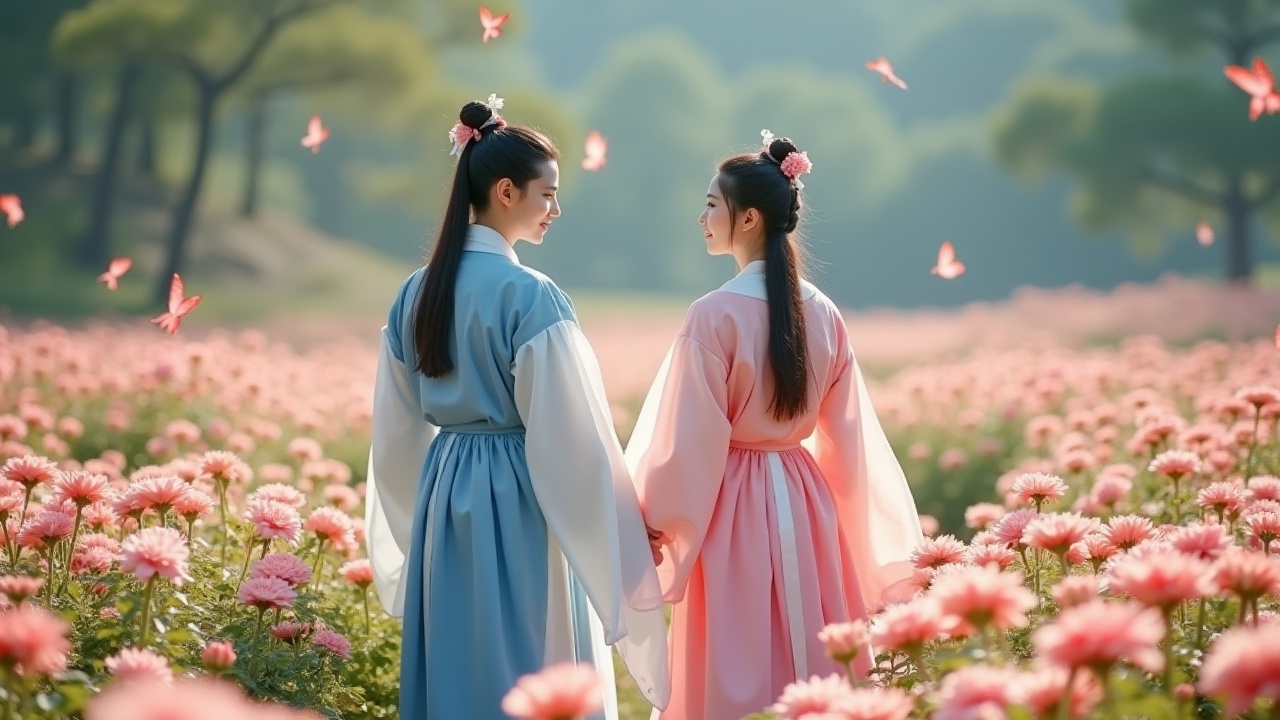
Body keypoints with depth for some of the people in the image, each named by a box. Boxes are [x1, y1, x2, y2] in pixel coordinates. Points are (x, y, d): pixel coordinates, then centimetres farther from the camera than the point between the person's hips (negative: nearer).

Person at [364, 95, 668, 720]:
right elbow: (572, 431, -16)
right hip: (517, 502, -7)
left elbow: (397, 427, 12)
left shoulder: (417, 291, 5)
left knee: (456, 666, 13)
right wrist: (628, 534, -9)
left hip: (441, 497, 7)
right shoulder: (530, 294, -15)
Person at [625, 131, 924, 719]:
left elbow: (689, 440, -15)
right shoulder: (822, 313, 3)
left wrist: (657, 526, -4)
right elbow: (848, 435, 9)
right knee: (812, 661, 12)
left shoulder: (715, 314, -15)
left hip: (734, 510, -6)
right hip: (807, 505, 6)